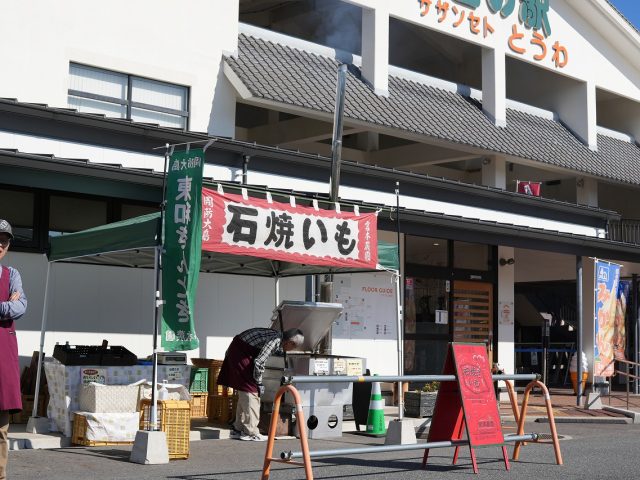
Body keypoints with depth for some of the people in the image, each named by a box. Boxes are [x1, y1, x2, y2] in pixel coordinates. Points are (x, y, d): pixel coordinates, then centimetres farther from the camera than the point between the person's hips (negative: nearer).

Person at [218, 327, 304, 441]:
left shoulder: (277, 336, 7)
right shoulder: (275, 341, -22)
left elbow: (260, 358, 15)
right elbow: (259, 362, -24)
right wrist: (259, 383, -12)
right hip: (241, 354, -10)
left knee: (244, 393, 15)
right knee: (251, 391, -7)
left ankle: (238, 429, 21)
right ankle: (251, 432, -5)